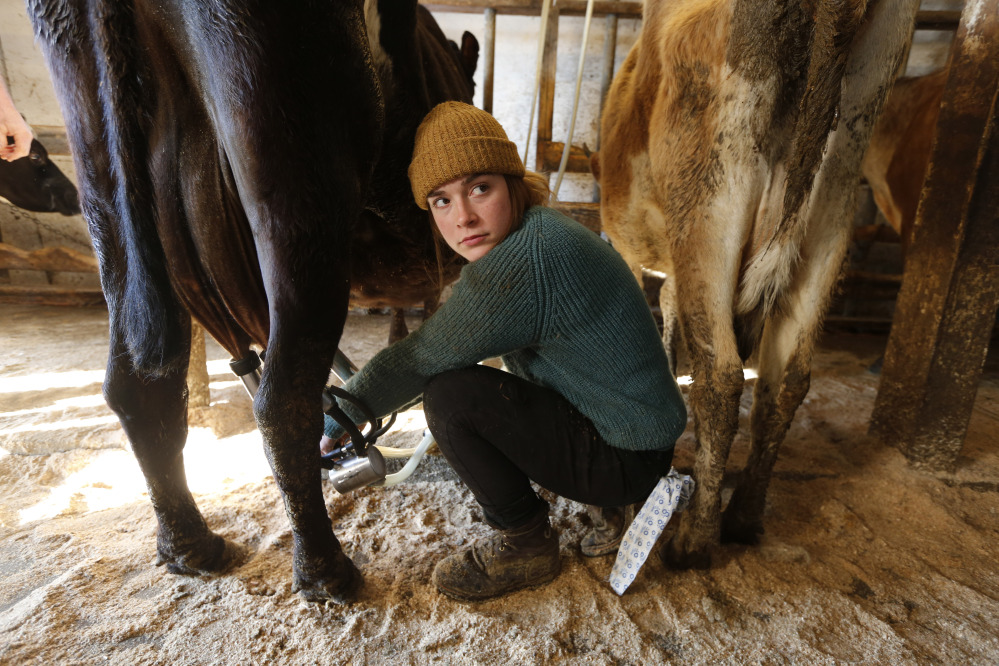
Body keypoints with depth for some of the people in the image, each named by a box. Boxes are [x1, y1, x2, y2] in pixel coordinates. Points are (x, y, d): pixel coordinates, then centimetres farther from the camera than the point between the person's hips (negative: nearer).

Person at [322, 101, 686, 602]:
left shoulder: (525, 261, -28)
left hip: (628, 459, -9)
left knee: (451, 395, -20)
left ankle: (525, 546, 3)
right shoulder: (537, 231, 3)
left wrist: (338, 412, -4)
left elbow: (419, 360, -20)